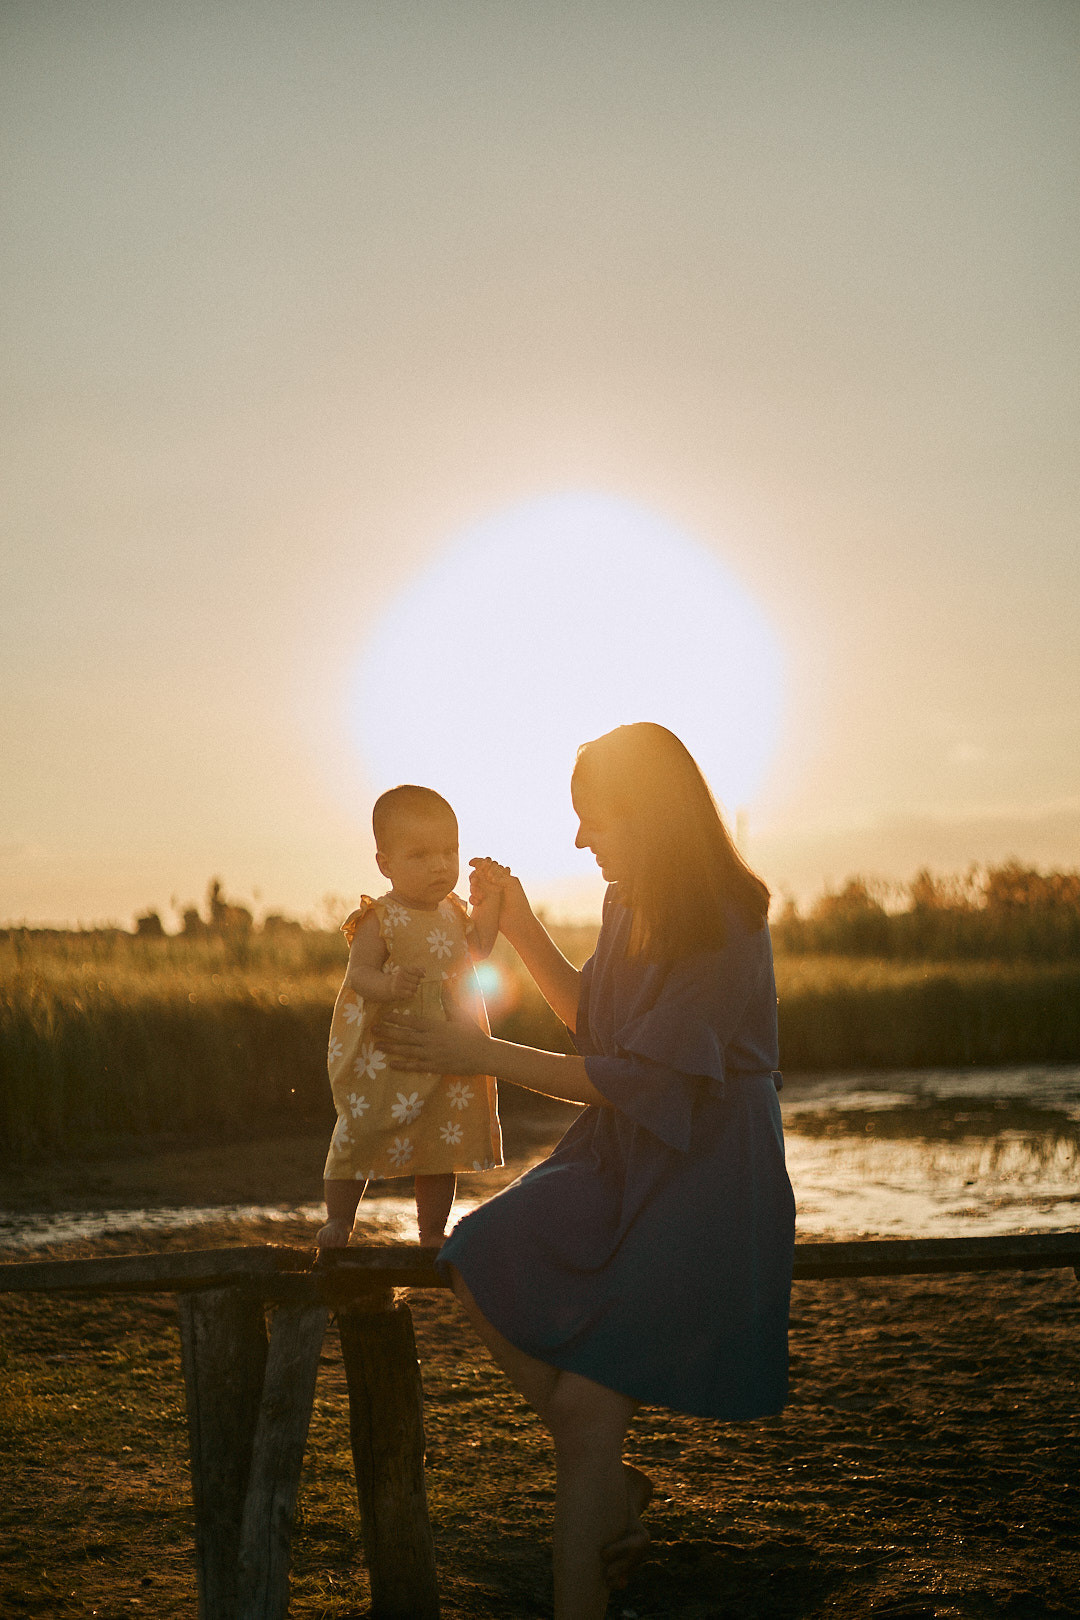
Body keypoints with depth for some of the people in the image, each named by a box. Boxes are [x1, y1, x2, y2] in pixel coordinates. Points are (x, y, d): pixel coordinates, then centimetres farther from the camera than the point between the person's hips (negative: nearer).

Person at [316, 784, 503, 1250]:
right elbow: (359, 973, -22)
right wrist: (389, 986, -43)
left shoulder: (453, 911, 5)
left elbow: (476, 948, 18)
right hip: (384, 1060, -6)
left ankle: (433, 1230, 25)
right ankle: (338, 1220, 19)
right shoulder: (380, 920, -15)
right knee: (359, 1134, 2)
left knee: (446, 1139, 12)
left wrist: (490, 898, 6)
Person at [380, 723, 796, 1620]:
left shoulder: (726, 929, -19)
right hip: (623, 1159, 8)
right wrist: (524, 928, 11)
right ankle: (614, 1487, 6)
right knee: (484, 1268, -9)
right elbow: (594, 1016, 24)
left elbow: (641, 1076, -21)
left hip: (705, 1175, -8)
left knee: (582, 1402, -14)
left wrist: (484, 1055, -18)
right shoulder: (632, 905, 7)